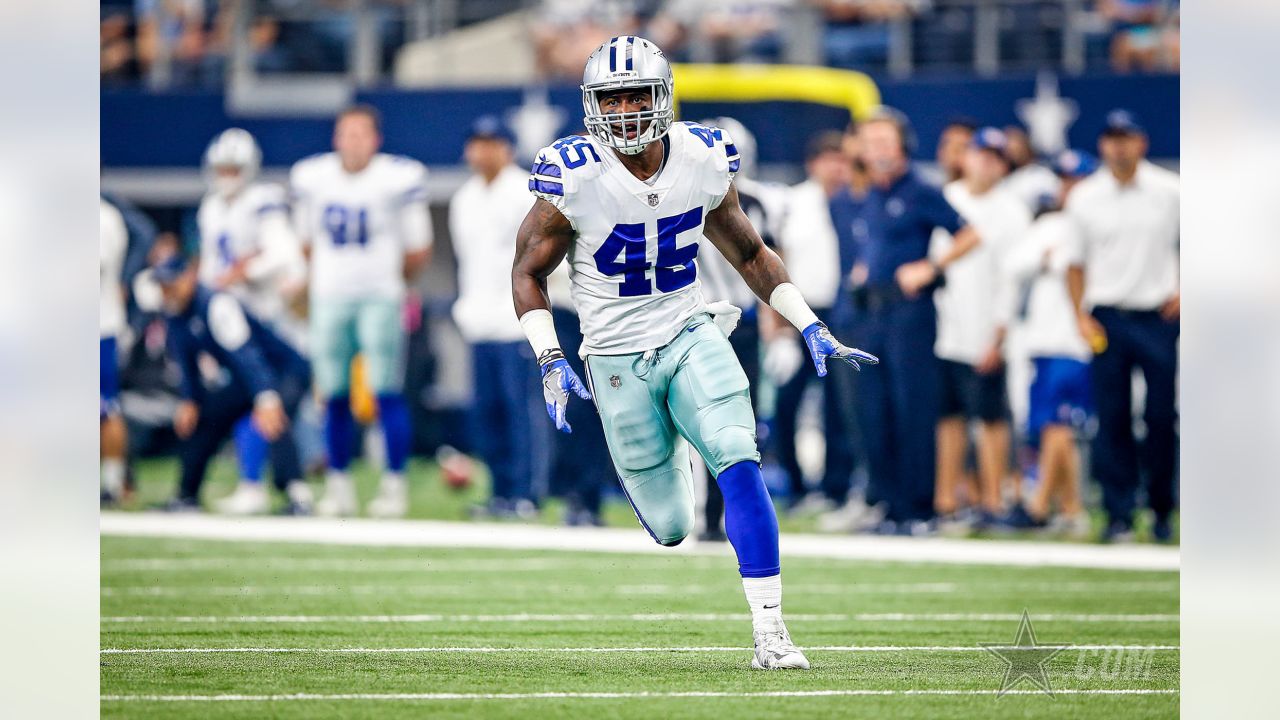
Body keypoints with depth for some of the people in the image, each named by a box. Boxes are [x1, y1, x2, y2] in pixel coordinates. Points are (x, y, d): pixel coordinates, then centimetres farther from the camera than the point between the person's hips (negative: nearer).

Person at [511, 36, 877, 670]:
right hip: (618, 358, -2)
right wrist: (550, 362, -15)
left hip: (691, 335, 2)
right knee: (671, 529, 3)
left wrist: (812, 329, 3)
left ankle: (769, 633, -16)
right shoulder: (574, 177, -16)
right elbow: (528, 273, -4)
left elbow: (749, 254, 9)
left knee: (739, 467, -22)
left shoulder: (703, 161, -6)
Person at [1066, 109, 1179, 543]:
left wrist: (1185, 291, -1)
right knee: (1112, 418, -3)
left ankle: (1162, 510, 12)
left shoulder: (1169, 192, 4)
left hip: (1159, 316, 0)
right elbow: (1075, 263, 9)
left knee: (1162, 416, -2)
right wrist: (1081, 316, -1)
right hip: (1106, 319, 0)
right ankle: (1119, 515, 1)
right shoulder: (1085, 198, 5)